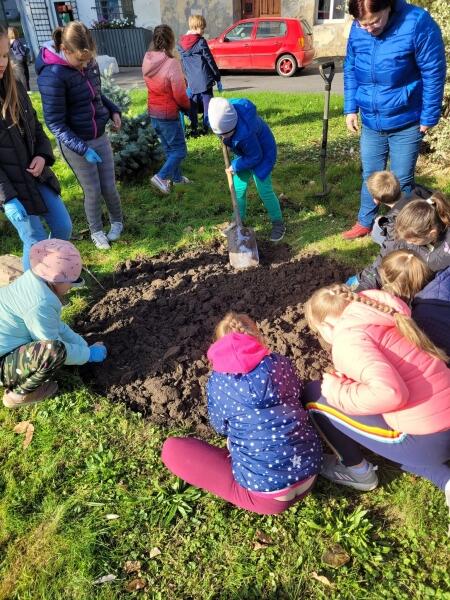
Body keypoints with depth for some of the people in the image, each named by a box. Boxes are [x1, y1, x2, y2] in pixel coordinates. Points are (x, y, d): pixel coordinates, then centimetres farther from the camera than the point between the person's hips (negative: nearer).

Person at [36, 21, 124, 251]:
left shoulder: (89, 63, -2)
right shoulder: (52, 76, -21)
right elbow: (55, 123, -19)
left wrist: (113, 110, -1)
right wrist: (83, 149, -27)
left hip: (100, 137, 5)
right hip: (74, 144, -5)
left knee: (109, 188, 9)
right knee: (93, 192, 4)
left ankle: (117, 221, 36)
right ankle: (96, 231, 27)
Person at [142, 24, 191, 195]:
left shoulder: (147, 61, 0)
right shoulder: (172, 63, -22)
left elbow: (154, 85, 10)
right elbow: (179, 95, -18)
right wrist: (188, 106, 2)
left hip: (153, 112, 8)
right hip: (168, 114, -8)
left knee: (169, 148, 21)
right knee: (179, 150, 4)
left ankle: (177, 177, 33)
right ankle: (161, 177, -5)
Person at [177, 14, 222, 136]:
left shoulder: (180, 44, 10)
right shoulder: (201, 42, -7)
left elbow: (183, 64, 16)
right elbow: (210, 61, -4)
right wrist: (218, 78, 2)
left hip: (191, 82, 5)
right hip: (204, 79, -5)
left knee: (193, 105, 11)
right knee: (207, 103, 2)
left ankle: (194, 130, 11)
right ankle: (206, 128, 0)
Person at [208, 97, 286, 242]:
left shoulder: (245, 133, -43)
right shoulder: (225, 113, -24)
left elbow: (255, 157, -27)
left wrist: (235, 166, -19)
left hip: (261, 153, -7)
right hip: (244, 152, 7)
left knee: (264, 191, -6)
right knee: (238, 188, 9)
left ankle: (278, 223, 12)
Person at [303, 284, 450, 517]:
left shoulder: (347, 338, -16)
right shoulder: (383, 316, 10)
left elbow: (389, 392, -29)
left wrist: (338, 391, -13)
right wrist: (349, 380, 13)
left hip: (424, 440, -8)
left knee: (315, 395, -2)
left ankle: (357, 471, 16)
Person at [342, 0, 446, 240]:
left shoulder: (418, 23, -18)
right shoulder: (357, 30, -5)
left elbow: (433, 74, -12)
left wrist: (428, 118, -10)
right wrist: (350, 108, 4)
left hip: (406, 123, -4)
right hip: (370, 122, 4)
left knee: (402, 181, 7)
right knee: (370, 176, 15)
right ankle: (365, 223, 32)